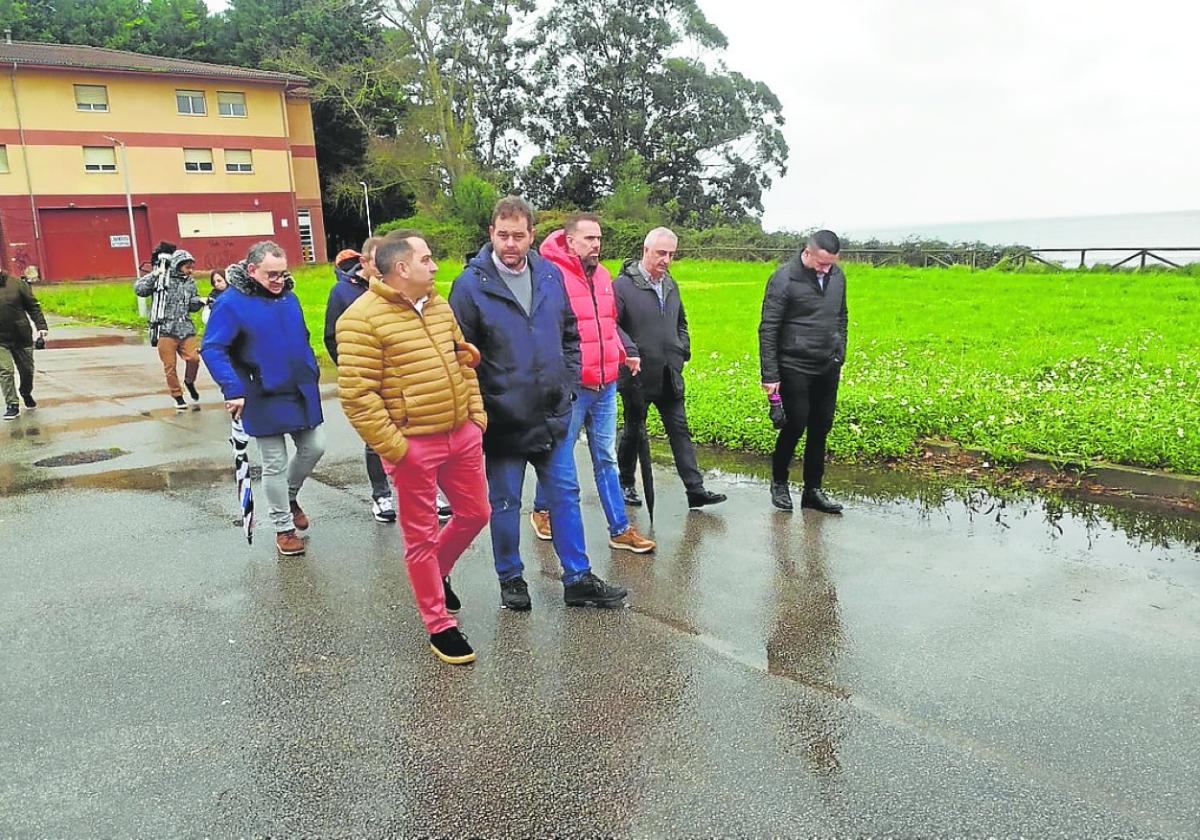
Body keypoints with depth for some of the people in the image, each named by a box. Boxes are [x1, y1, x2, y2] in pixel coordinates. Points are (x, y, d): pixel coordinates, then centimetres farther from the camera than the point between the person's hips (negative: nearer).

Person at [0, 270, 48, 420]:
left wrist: (41, 326, -10)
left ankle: (26, 394, 39)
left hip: (22, 338, 0)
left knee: (27, 369, 12)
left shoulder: (17, 283, -5)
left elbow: (33, 306, -2)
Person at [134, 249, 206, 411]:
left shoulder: (190, 282, 12)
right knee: (170, 366, 1)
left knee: (193, 358, -14)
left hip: (186, 329, 3)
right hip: (166, 330, -3)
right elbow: (139, 289, -9)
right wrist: (154, 275, -16)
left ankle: (189, 382, 16)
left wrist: (200, 301, -2)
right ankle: (178, 396, 15)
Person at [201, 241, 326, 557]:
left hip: (302, 393, 6)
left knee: (314, 448, 11)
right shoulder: (231, 302, -13)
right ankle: (283, 528, 19)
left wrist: (312, 374, 12)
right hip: (265, 400, -6)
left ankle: (289, 496, 38)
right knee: (275, 465, 4)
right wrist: (233, 390, -22)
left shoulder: (289, 297, 5)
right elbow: (212, 349, -16)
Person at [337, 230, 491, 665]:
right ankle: (440, 626, 21)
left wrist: (477, 412, 11)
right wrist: (392, 447, -18)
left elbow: (464, 360, 19)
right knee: (422, 535, 6)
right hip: (413, 445, -7)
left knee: (475, 513, 18)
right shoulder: (362, 318, -14)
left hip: (462, 434, 7)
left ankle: (437, 573, 45)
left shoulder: (438, 304, 10)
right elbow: (356, 394, -18)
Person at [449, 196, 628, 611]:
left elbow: (570, 334, 15)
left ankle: (578, 580, 24)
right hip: (504, 419, -4)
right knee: (505, 504, 11)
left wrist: (567, 382, 7)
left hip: (552, 415, 4)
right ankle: (511, 579, 30)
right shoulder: (470, 285, -11)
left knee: (566, 496, 11)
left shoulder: (551, 275, 3)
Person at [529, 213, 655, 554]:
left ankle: (620, 530, 19)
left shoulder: (602, 275, 11)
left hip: (606, 385, 7)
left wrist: (621, 353, 13)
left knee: (606, 458, 12)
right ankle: (541, 511, 33)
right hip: (571, 386, -6)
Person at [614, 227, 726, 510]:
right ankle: (626, 485, 26)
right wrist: (630, 351, -27)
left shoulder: (671, 284, 12)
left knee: (680, 431, 5)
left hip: (669, 375, 6)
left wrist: (684, 348, 12)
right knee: (634, 431, 9)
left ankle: (695, 490, 7)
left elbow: (681, 322, 25)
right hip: (638, 376, -6)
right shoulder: (623, 285, -11)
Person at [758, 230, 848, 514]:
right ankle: (779, 483, 20)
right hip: (795, 368, -6)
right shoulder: (784, 278, -14)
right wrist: (770, 376, -16)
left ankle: (813, 490, 20)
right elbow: (768, 330, -13)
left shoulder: (837, 275, 6)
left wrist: (840, 355, 17)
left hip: (828, 368, 6)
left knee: (821, 428, 9)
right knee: (795, 426, -2)